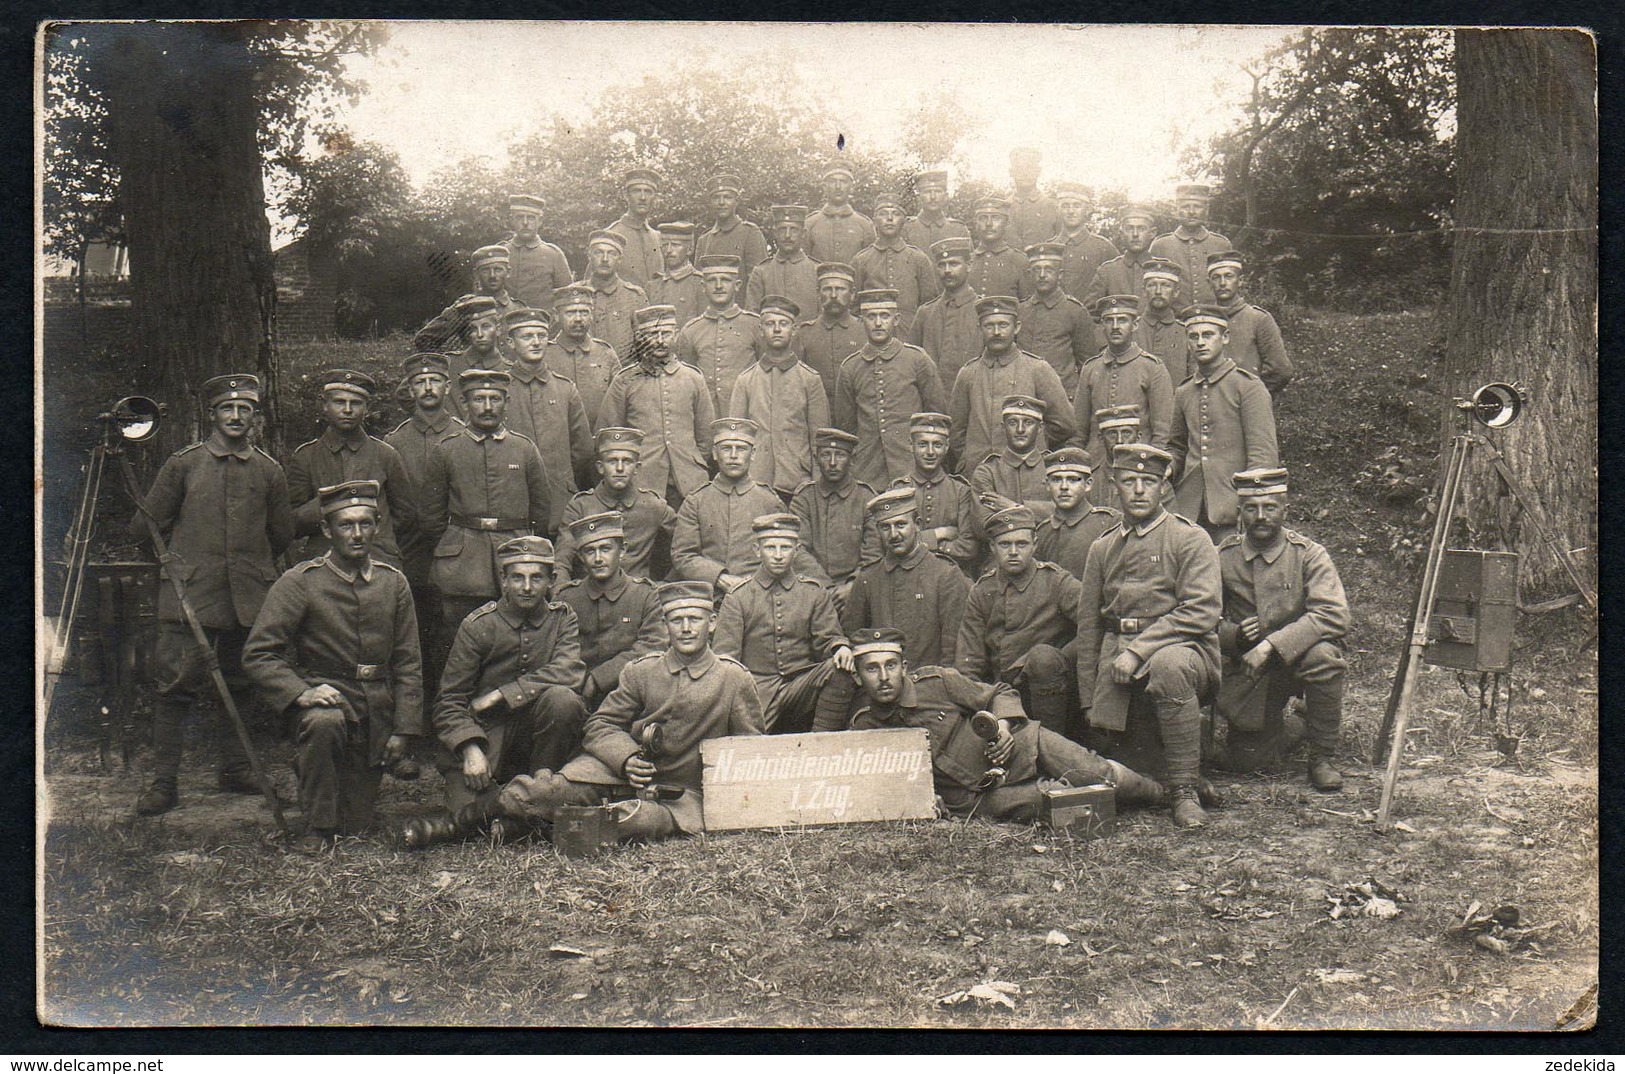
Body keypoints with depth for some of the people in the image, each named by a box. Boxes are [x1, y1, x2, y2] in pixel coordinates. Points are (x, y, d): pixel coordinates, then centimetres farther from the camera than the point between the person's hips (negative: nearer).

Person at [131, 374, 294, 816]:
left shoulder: (269, 471, 9)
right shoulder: (183, 463, 4)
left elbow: (282, 535, 19)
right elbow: (147, 524, 9)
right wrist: (179, 562, 14)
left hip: (248, 597, 2)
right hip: (189, 594, -2)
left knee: (238, 684, 9)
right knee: (176, 683, -7)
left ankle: (233, 770, 21)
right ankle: (164, 781, -3)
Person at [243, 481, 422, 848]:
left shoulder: (394, 583, 3)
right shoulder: (299, 583, -9)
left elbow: (408, 663, 6)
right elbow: (257, 654, -11)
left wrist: (404, 728, -2)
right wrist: (301, 693, -26)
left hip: (376, 707, 3)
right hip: (322, 695, -3)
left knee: (356, 826, 1)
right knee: (324, 722, -40)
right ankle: (316, 828, -23)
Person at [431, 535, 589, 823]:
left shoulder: (562, 617, 2)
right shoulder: (478, 625, -3)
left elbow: (569, 673, -18)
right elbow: (449, 700, -4)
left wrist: (499, 696, -20)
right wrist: (470, 750, -21)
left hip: (536, 730, 1)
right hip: (485, 731, -1)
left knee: (562, 699, -30)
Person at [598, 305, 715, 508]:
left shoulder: (693, 378, 11)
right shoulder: (624, 381, 5)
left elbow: (706, 438, 17)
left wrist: (699, 472, 12)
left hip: (689, 485, 2)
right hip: (642, 483, -2)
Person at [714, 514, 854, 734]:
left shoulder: (815, 592, 14)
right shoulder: (737, 597, 9)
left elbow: (828, 638, 9)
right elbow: (724, 653, 4)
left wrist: (841, 648, -18)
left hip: (802, 686, 3)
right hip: (756, 688, -3)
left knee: (839, 667, -29)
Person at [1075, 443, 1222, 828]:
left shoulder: (1190, 539, 0)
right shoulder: (1103, 549, 16)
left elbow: (1201, 613, -12)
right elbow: (1088, 627, 19)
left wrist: (1137, 650, -19)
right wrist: (1088, 700, 14)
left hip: (1182, 647, -5)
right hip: (1117, 652, 5)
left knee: (1167, 665, -39)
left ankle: (1186, 792, -29)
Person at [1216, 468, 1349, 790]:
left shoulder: (1308, 554, -10)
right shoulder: (1222, 557, -3)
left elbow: (1334, 616, -24)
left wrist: (1270, 645, -32)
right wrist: (1234, 634, -21)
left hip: (1297, 654, -2)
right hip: (1246, 668, 2)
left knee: (1322, 656, -36)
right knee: (1246, 758, -7)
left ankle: (1322, 759, -16)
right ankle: (1287, 723, 30)